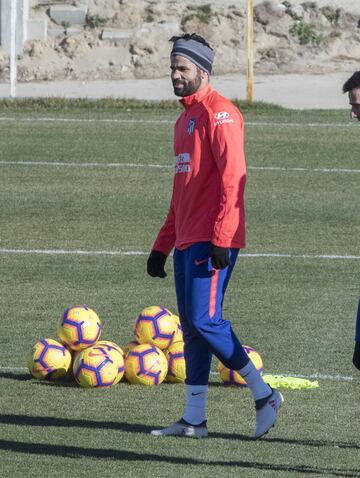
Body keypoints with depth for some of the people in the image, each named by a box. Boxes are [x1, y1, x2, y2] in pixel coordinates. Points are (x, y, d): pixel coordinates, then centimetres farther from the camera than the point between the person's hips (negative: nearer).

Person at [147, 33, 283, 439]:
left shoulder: (219, 113, -9)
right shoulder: (184, 119, 20)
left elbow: (233, 176, -18)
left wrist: (220, 239, -24)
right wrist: (162, 246, 23)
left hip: (212, 241, -9)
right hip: (186, 239, 9)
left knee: (205, 321, -13)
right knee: (192, 327, 7)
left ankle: (263, 394, -1)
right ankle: (194, 420, 9)